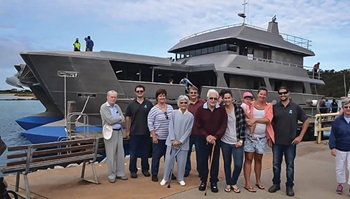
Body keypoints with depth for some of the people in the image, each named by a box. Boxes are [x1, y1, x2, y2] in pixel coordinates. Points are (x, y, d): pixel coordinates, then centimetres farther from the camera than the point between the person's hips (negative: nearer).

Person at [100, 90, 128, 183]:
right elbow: (110, 120, -17)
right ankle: (111, 175, 11)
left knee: (120, 154, 9)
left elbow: (123, 120, 3)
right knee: (111, 155, -1)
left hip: (119, 132, 6)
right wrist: (119, 118, -3)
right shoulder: (103, 107, -6)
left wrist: (113, 121, -12)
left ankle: (120, 173, 20)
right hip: (110, 133, -6)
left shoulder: (117, 107, 12)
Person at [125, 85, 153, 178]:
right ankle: (133, 170, 17)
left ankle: (145, 169, 23)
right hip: (134, 132, 0)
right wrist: (127, 131, 2)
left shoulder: (149, 104, 2)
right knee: (133, 153, 6)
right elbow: (127, 118, 5)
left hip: (146, 133, 0)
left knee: (145, 152, 10)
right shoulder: (131, 104, 2)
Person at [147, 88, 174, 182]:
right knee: (156, 156, 4)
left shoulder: (170, 108, 6)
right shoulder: (154, 109, -9)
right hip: (158, 137, -5)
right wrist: (154, 136, -13)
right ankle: (154, 174, 18)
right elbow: (150, 123, -9)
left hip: (169, 137, 5)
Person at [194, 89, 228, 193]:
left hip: (217, 140, 0)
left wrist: (215, 137, -15)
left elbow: (224, 125, -6)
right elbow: (197, 125, -5)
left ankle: (214, 182, 20)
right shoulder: (201, 109, -6)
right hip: (203, 139, 0)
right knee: (202, 161, 7)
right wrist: (206, 136, -15)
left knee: (215, 161, 7)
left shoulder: (221, 109, -4)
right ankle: (203, 181, 23)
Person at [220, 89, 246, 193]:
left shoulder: (239, 109, -5)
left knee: (238, 165, -3)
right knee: (227, 164, 12)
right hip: (225, 142, 2)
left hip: (237, 142, -1)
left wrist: (241, 139, -8)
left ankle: (233, 183, 22)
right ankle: (228, 183, 29)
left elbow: (243, 125, -5)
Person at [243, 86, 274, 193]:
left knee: (258, 159, 14)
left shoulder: (269, 106, 3)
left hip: (262, 137, 3)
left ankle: (258, 181, 30)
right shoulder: (250, 104, -1)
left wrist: (255, 119, -19)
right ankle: (247, 183, 5)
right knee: (248, 159, 0)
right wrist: (248, 121, -23)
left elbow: (268, 119, -11)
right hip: (250, 135, -2)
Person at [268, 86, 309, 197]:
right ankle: (276, 184, 26)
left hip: (291, 142, -1)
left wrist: (300, 136, -2)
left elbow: (306, 121, 5)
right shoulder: (274, 107, 2)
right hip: (277, 142, 1)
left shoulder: (296, 107, -2)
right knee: (276, 164, 10)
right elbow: (270, 123, 9)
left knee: (290, 165, 9)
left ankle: (289, 186, 22)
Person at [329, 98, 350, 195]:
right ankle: (340, 184, 31)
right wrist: (332, 147, -7)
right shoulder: (338, 120, -5)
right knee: (340, 168, 13)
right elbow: (333, 135, -3)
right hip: (340, 150, 1)